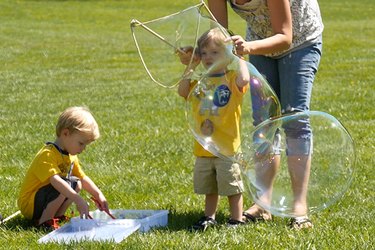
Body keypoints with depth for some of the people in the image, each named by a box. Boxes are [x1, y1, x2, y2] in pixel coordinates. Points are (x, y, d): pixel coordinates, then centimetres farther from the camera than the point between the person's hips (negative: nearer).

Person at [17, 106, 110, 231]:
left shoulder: (70, 155, 6)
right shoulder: (47, 155, -25)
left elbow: (83, 178, 15)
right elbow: (55, 180, -40)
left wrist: (99, 195, 1)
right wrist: (79, 200, -46)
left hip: (44, 201, 10)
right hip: (29, 205, -10)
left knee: (76, 183, 10)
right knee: (67, 185, -28)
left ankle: (57, 215, 3)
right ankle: (44, 221, -17)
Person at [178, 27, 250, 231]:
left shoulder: (231, 78, -7)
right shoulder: (202, 82, 10)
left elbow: (243, 80, -29)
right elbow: (183, 91, -3)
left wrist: (238, 57, -19)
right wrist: (190, 67, 0)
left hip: (227, 147, -6)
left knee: (232, 187, 3)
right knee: (208, 187, 17)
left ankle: (237, 219, 14)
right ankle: (209, 217, 29)